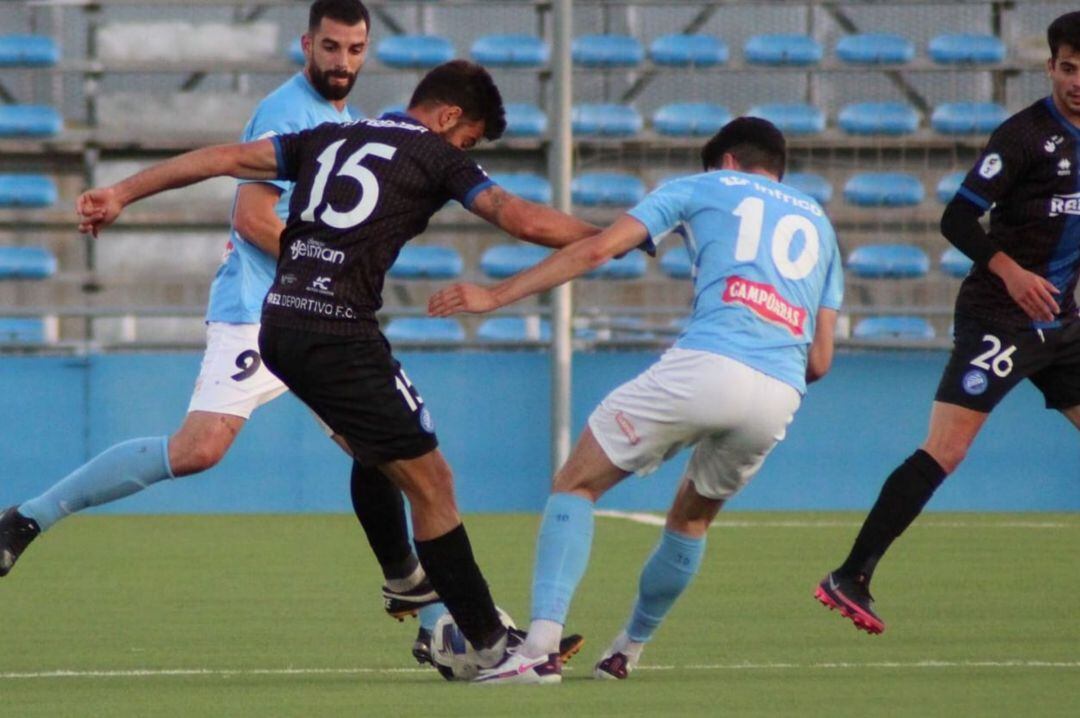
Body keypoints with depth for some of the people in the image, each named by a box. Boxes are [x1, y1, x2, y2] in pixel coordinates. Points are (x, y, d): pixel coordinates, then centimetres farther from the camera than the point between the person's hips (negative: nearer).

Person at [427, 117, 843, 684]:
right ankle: (627, 652, 36)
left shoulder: (704, 187, 19)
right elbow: (819, 361, 23)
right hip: (780, 397, 4)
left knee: (575, 483, 5)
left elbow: (598, 249, 9)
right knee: (691, 519, 30)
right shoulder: (818, 223, 30)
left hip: (704, 366, -4)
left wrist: (495, 296, 11)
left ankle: (541, 647, -11)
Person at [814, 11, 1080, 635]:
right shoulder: (1026, 134, -12)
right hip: (998, 320, -7)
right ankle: (850, 579, -14)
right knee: (945, 451, -16)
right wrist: (1009, 270, -25)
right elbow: (959, 219, -14)